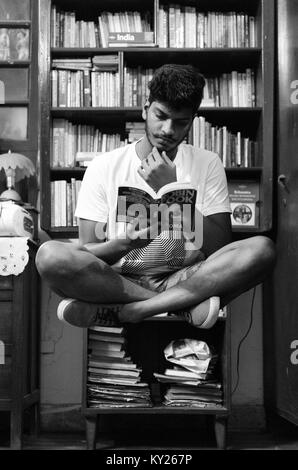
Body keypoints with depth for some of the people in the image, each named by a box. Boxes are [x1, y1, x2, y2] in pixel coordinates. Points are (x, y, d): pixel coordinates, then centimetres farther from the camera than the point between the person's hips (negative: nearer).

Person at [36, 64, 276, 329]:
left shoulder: (207, 165, 6)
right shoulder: (104, 167, 3)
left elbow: (220, 248, -4)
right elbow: (86, 253, -1)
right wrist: (125, 244, -24)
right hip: (117, 280, -1)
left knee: (262, 249, -26)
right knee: (50, 255, -30)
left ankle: (119, 311, -26)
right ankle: (183, 306, -22)